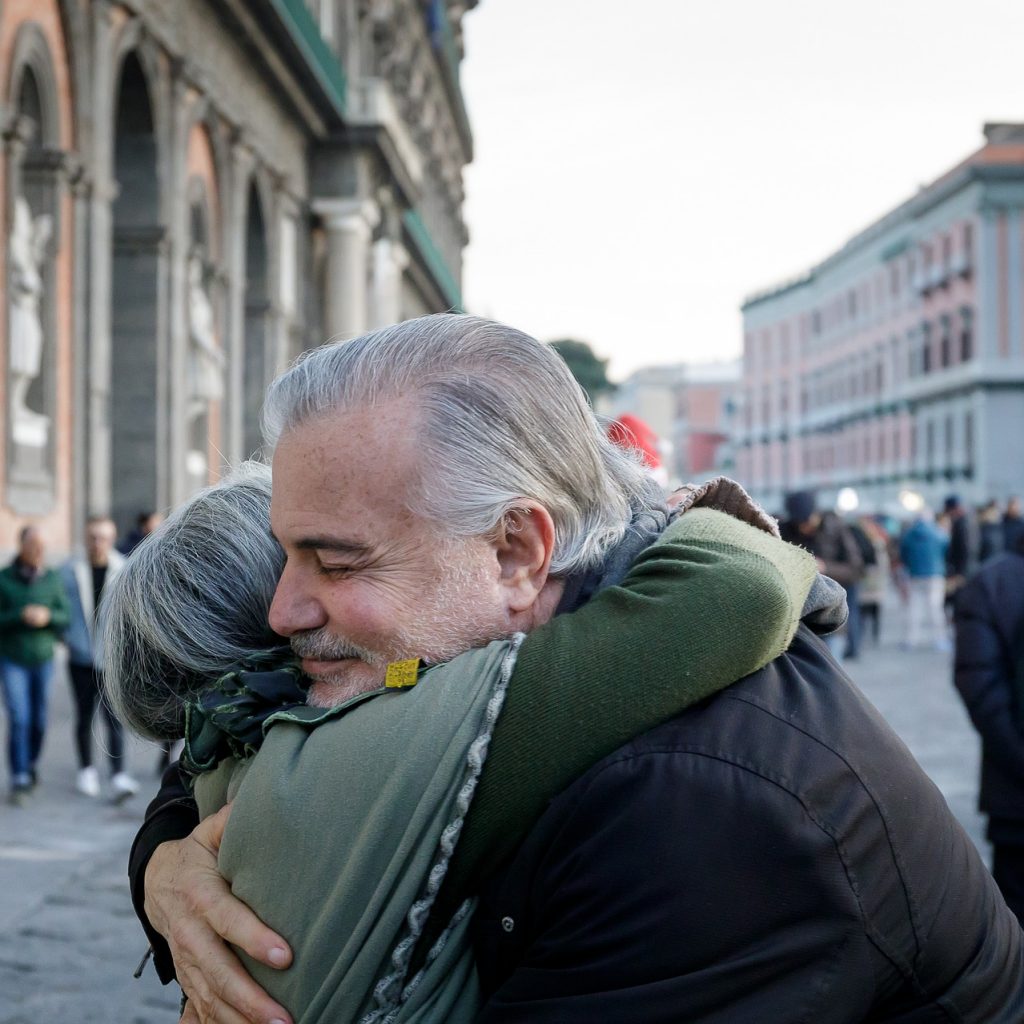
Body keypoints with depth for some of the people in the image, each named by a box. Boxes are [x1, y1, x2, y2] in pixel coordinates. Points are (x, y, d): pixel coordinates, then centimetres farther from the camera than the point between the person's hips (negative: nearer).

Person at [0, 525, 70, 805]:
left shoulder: (51, 579, -3)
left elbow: (65, 617, -2)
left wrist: (47, 615, -21)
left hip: (43, 659, 3)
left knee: (38, 720, 9)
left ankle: (30, 764, 35)